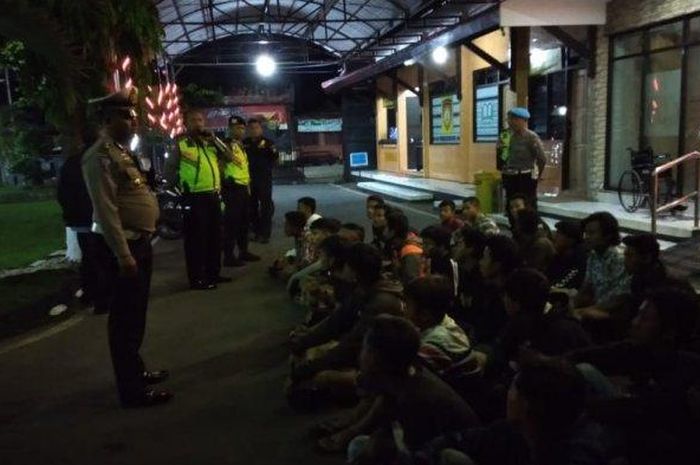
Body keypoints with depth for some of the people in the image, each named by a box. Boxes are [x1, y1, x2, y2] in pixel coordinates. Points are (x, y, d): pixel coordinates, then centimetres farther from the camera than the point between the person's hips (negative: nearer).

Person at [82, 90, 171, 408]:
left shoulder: (121, 151, 15)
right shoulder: (100, 156, -17)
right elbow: (106, 212, -23)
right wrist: (123, 256, -24)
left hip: (138, 242, 10)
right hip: (121, 247, -10)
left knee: (135, 314, 20)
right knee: (125, 317, -1)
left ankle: (136, 370, 36)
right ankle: (132, 390, 9)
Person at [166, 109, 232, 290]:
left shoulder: (210, 142, 15)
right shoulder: (180, 144, -3)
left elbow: (229, 157, 5)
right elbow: (169, 171, 0)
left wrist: (214, 139, -2)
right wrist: (183, 182, -5)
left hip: (213, 195, 7)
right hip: (194, 197, -6)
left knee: (215, 237, 14)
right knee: (196, 238, -3)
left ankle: (213, 273, 26)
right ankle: (196, 279, 3)